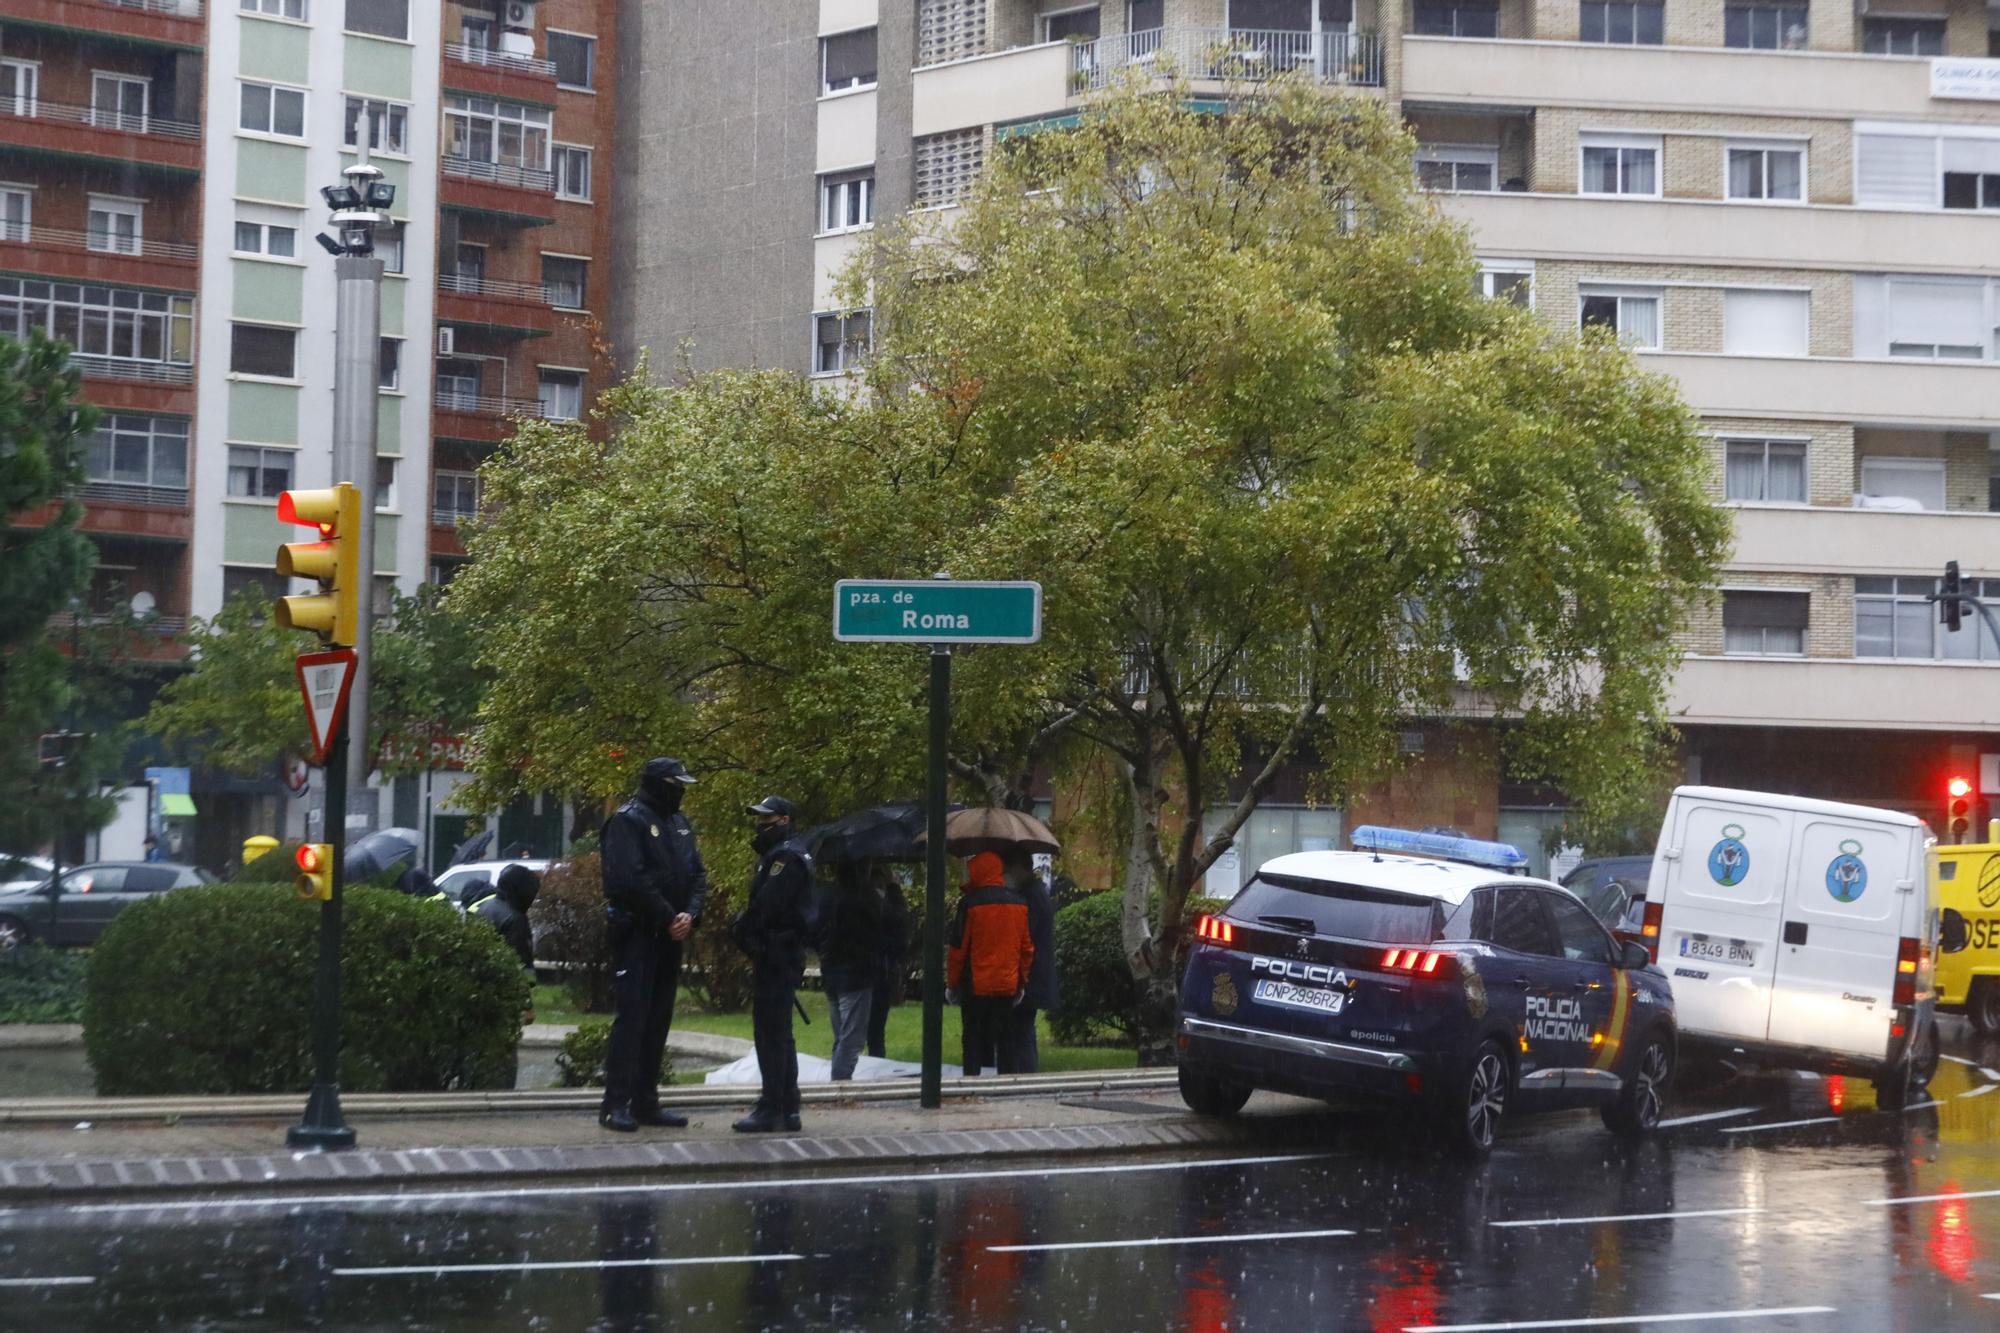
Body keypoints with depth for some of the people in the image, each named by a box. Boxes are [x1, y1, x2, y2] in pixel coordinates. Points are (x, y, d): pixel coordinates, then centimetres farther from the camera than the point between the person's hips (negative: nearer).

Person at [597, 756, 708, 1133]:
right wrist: (668, 917, -16)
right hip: (636, 931, -8)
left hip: (669, 935, 8)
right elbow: (629, 880, -20)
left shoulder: (679, 823, 14)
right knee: (632, 1016, -11)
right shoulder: (629, 820, -11)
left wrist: (690, 914, -6)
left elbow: (697, 874, 12)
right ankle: (616, 1104, -10)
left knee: (658, 1019, 10)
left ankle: (646, 1102, 16)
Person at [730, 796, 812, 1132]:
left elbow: (766, 905, -21)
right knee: (778, 1033, 13)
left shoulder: (785, 857, -14)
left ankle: (771, 1109, -11)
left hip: (776, 954, -11)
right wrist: (745, 929, 3)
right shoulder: (777, 855, 20)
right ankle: (787, 1109, 18)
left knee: (770, 1032, -10)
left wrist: (741, 930, -7)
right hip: (778, 956, 11)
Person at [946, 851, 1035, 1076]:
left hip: (975, 987, -4)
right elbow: (1027, 948, 8)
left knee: (974, 1041, 2)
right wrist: (1022, 982, 16)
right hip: (1008, 986, 4)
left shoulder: (970, 903, -10)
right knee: (1006, 1040, 9)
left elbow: (958, 948, -8)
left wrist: (952, 983, 1)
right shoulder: (1019, 904, 4)